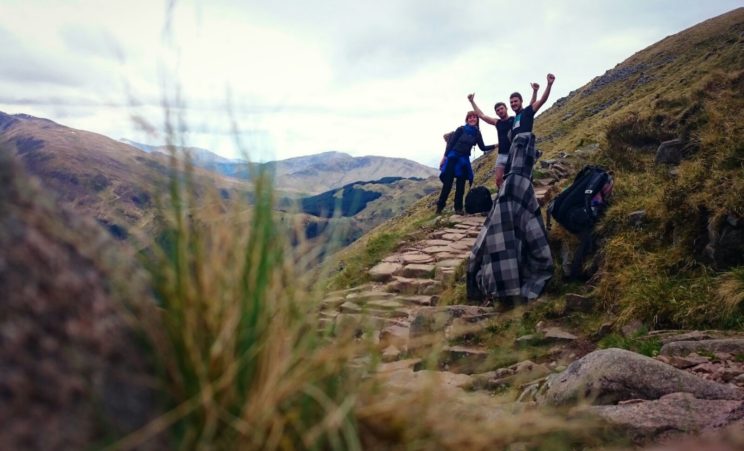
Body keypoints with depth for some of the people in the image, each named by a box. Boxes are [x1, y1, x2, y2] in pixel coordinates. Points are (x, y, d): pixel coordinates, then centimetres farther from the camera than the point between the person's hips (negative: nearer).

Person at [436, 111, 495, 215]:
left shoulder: (477, 133, 7)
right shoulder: (461, 129, -4)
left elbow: (482, 148, 12)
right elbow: (451, 143, -5)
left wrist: (495, 146, 1)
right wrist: (445, 157, -9)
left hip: (464, 160, 4)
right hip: (453, 157, -4)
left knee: (460, 185, 5)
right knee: (447, 183, -7)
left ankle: (458, 207, 12)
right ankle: (440, 206, 1)